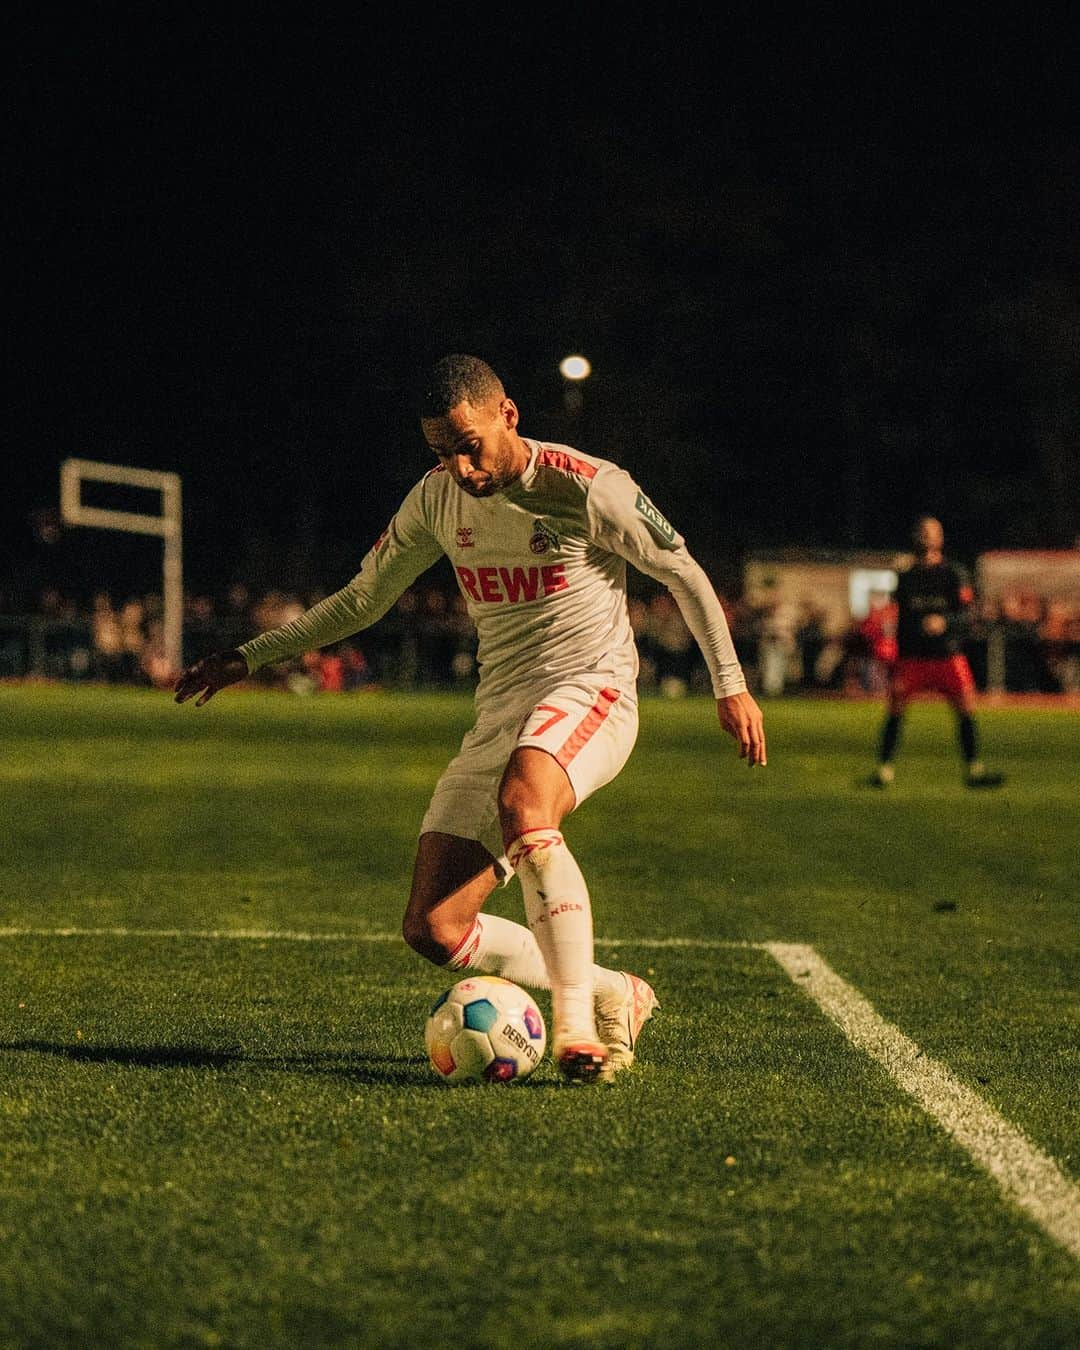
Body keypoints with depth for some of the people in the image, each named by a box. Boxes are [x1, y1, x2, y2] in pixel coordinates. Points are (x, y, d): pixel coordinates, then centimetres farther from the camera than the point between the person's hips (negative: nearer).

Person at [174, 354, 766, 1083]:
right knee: (434, 930, -6)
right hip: (499, 713, 6)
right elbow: (362, 599, 19)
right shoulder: (436, 499, 6)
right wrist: (249, 657, 17)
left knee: (522, 806, -40)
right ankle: (614, 996, 10)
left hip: (591, 691, -6)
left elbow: (683, 571, 1)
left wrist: (731, 684, 0)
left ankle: (576, 1024, -37)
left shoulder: (585, 484, -11)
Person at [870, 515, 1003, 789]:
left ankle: (973, 769, -1)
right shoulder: (906, 576, 9)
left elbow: (966, 615, -6)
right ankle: (884, 769, 0)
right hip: (911, 655, 2)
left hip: (948, 655, -2)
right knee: (895, 709, -6)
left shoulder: (954, 574, 1)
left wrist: (944, 622, -27)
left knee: (966, 708, -8)